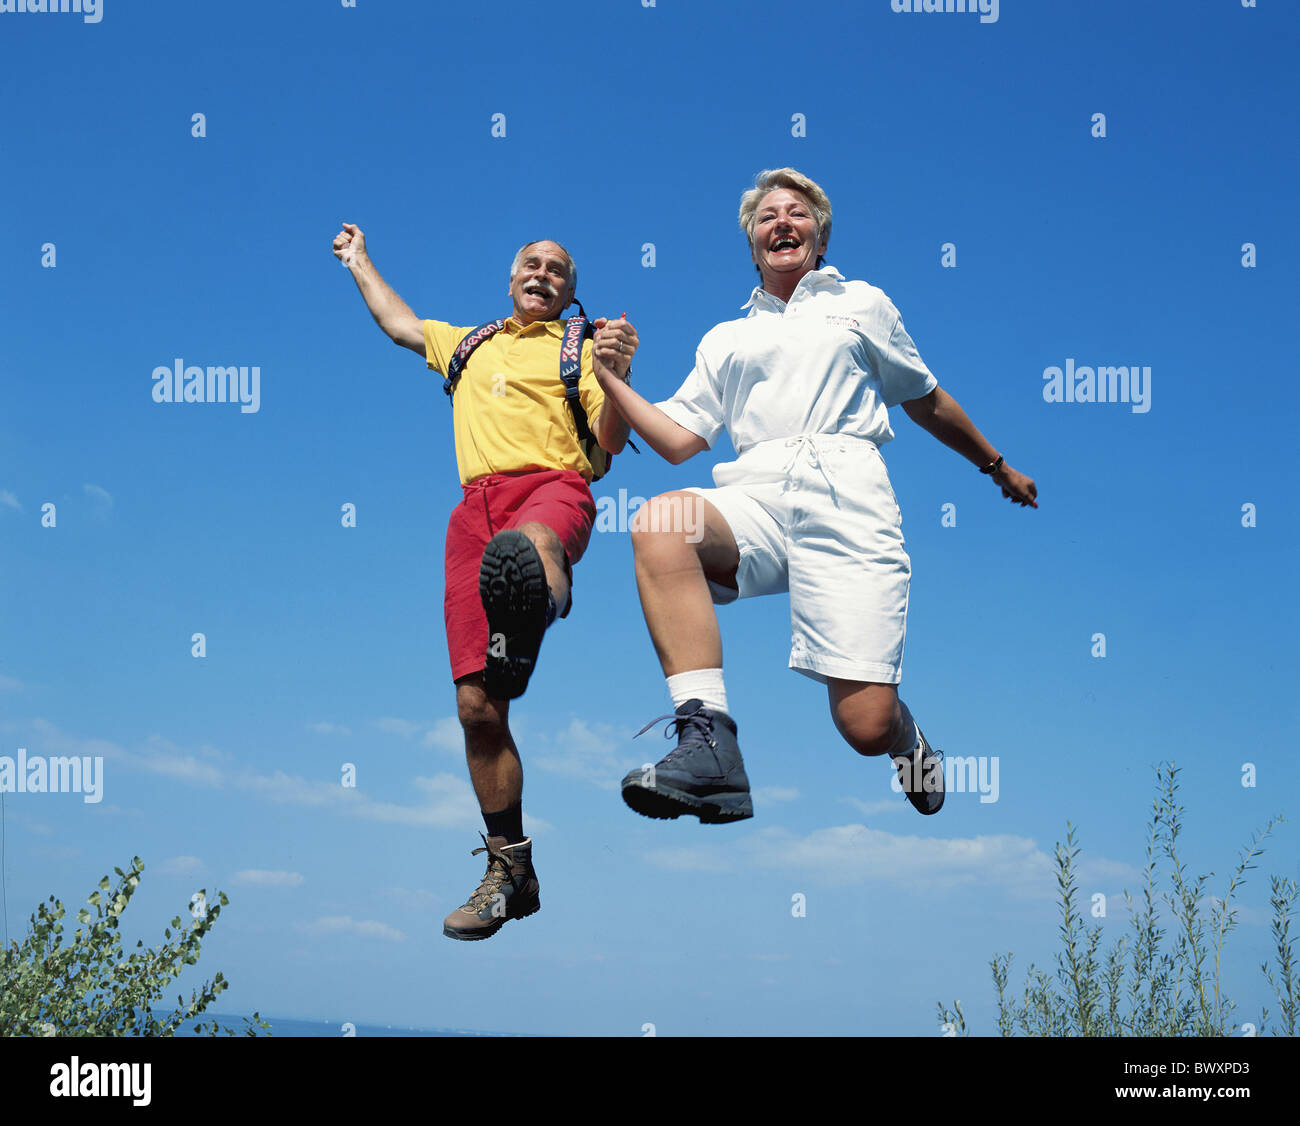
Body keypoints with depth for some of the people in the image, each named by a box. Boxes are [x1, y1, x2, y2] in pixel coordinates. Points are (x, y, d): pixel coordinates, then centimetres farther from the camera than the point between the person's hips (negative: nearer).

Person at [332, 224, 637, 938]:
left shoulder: (578, 350, 19)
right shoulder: (467, 345, 34)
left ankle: (540, 605, -82)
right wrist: (359, 262, 62)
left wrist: (615, 379, -12)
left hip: (552, 487, -4)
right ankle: (509, 869, 2)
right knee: (477, 705, -6)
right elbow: (399, 323, 51)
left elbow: (610, 443, 6)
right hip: (477, 509, 4)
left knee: (526, 546, -46)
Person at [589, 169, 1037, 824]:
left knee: (867, 727, -19)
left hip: (846, 496, -2)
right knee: (659, 522, -37)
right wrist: (608, 375, 12)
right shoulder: (725, 340, 29)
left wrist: (998, 467, 38)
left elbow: (928, 402, 33)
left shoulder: (863, 304, 25)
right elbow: (676, 440, 20)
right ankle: (709, 744, -41)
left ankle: (911, 745, 22)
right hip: (756, 495, 2)